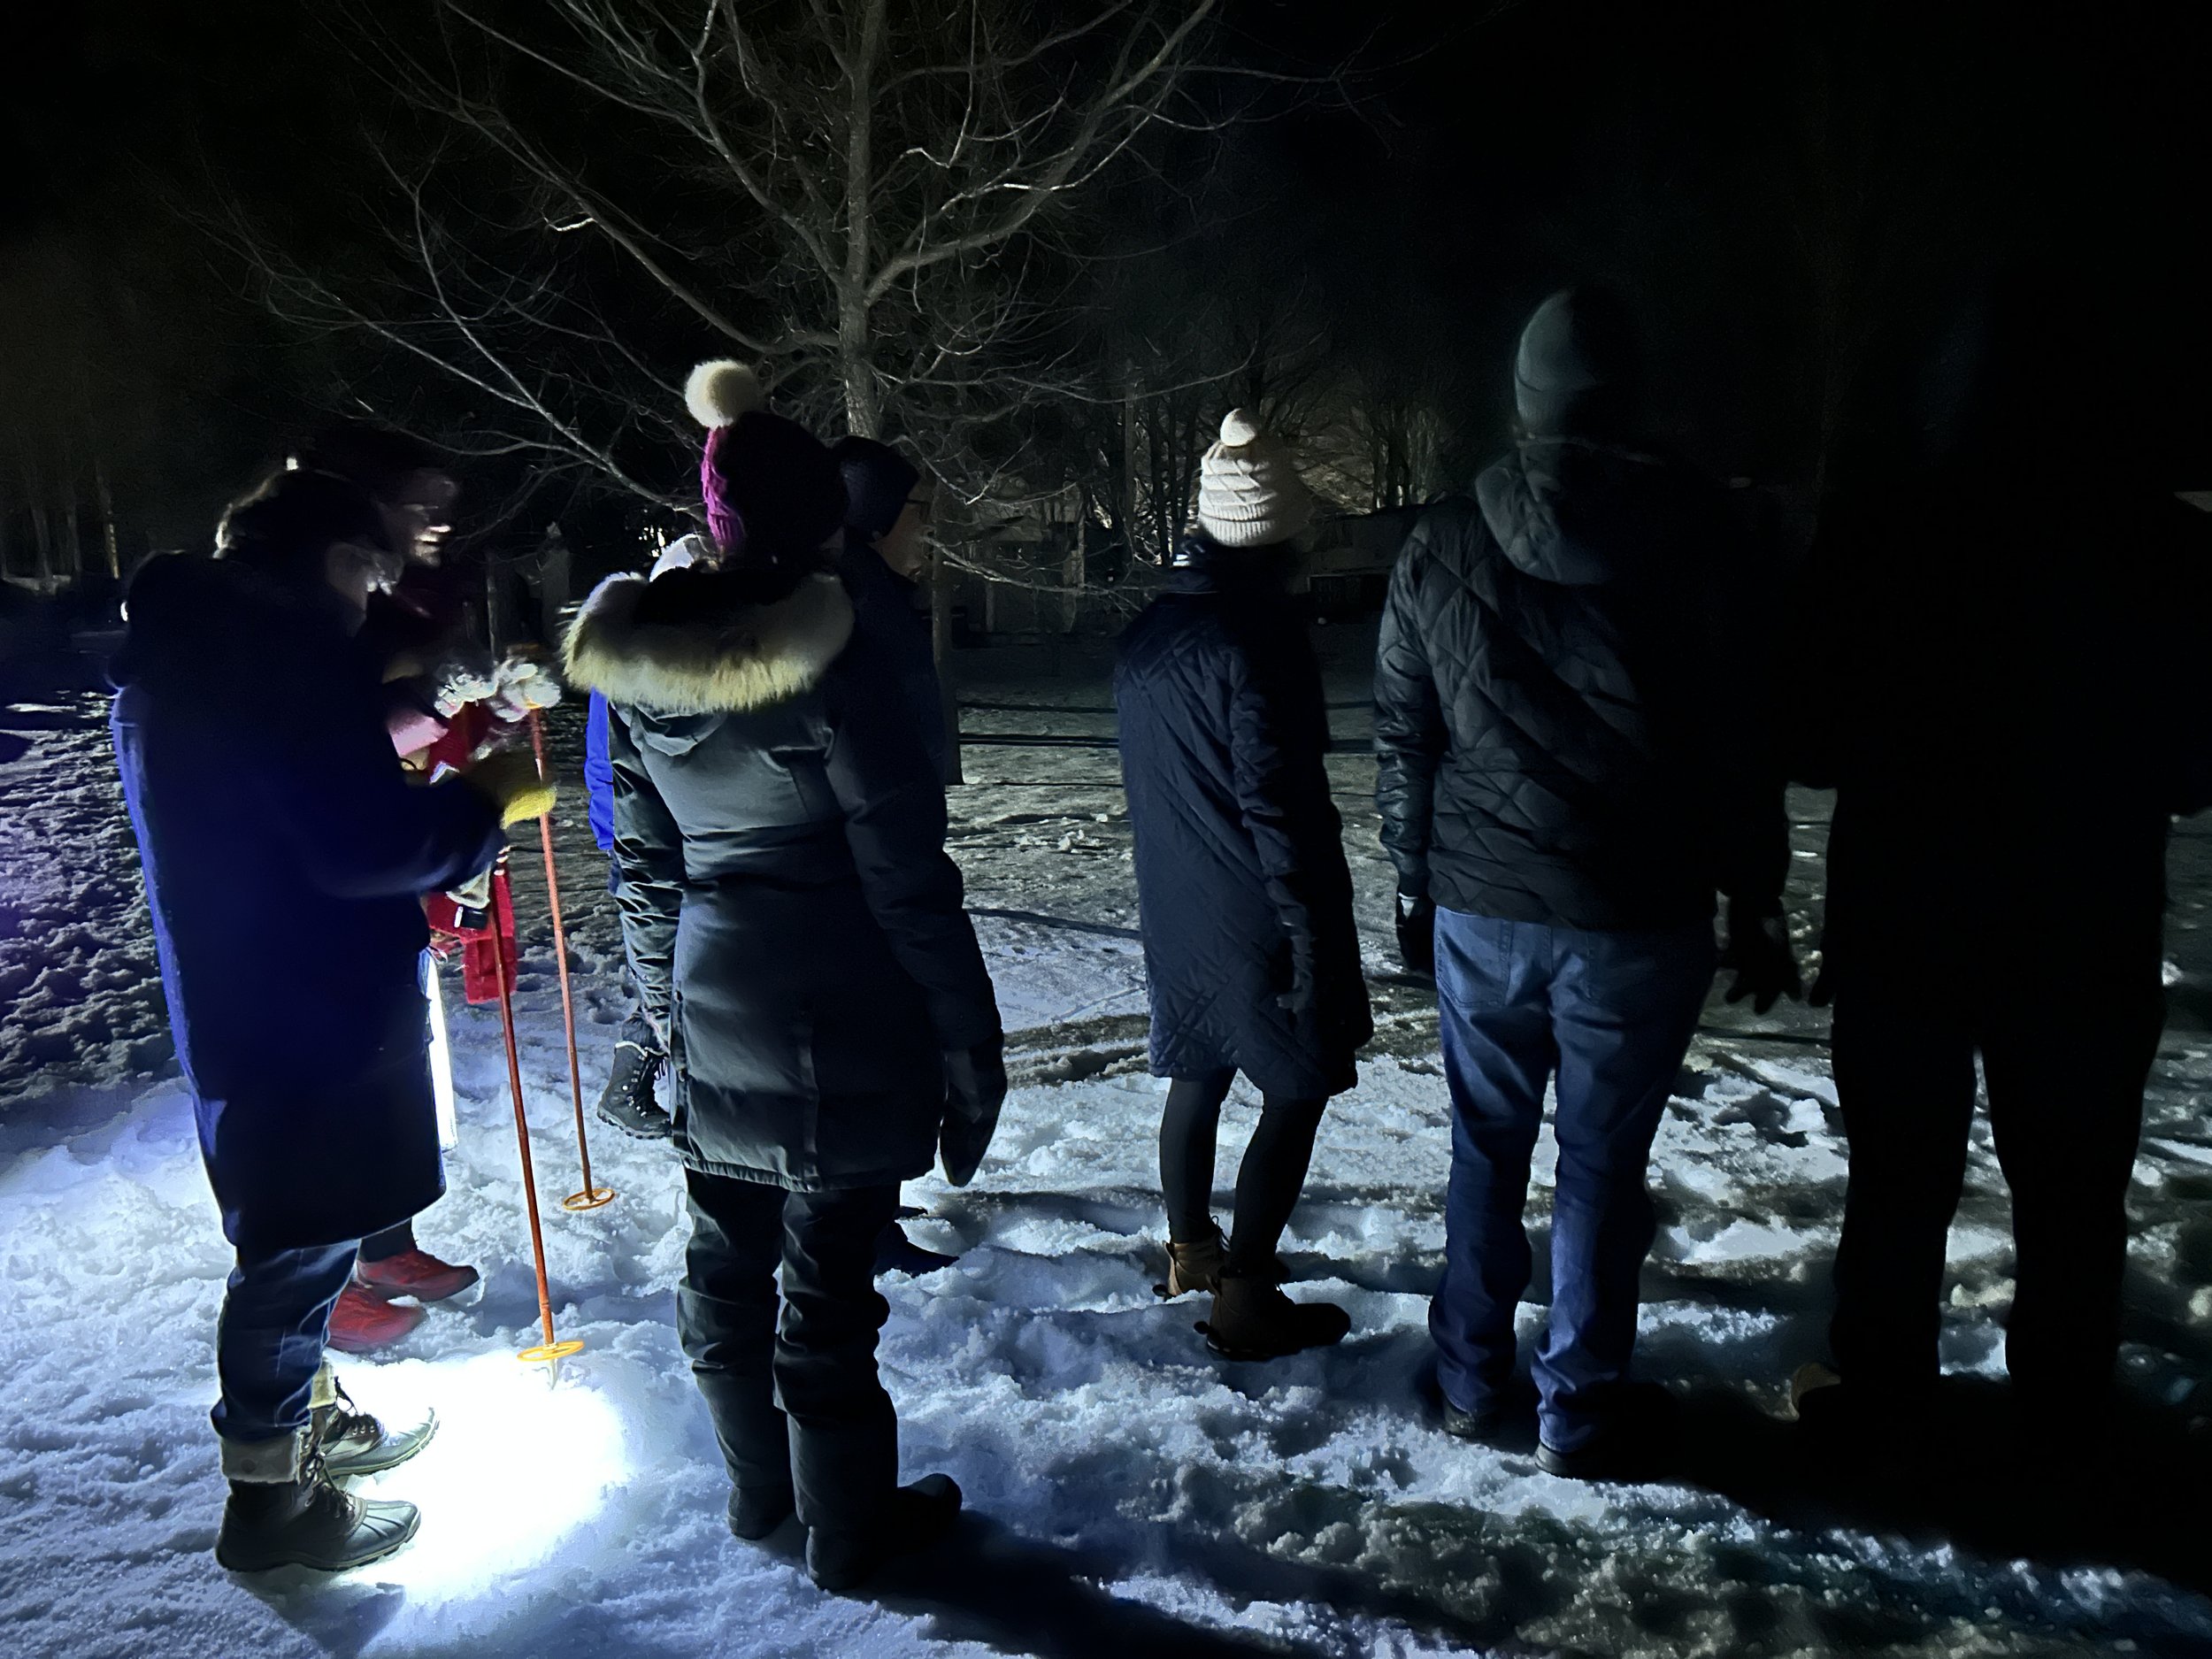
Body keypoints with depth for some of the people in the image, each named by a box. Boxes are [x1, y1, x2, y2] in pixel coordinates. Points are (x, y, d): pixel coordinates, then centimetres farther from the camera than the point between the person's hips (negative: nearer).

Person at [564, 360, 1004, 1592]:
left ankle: (760, 1489, 40)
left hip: (713, 1018, 7)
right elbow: (909, 878, -17)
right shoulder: (829, 657, -18)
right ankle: (851, 1528, 26)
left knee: (728, 1258, 20)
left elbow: (644, 863, 10)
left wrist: (668, 1006, 19)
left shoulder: (638, 667, 2)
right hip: (842, 1028, -6)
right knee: (827, 1282, 7)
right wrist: (970, 1051, -10)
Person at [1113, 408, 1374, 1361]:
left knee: (1197, 1072, 20)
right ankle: (1245, 1297, 9)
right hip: (1256, 914, -8)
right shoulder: (1257, 636, -19)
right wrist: (1310, 927, -16)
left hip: (1173, 903, 8)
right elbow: (1280, 802, -21)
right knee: (1296, 1091, 4)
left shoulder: (1148, 632, 6)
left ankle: (1191, 1252, 35)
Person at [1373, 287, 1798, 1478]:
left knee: (1487, 1144, 15)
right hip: (1639, 915, -1)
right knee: (1602, 1159, 9)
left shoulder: (1440, 548, 0)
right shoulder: (1693, 541, -4)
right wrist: (1756, 904, 7)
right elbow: (1742, 741, -1)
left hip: (1480, 907, 2)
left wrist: (1414, 875, 15)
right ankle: (1580, 1410, 20)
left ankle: (1471, 1380, 28)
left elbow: (1401, 735, 4)